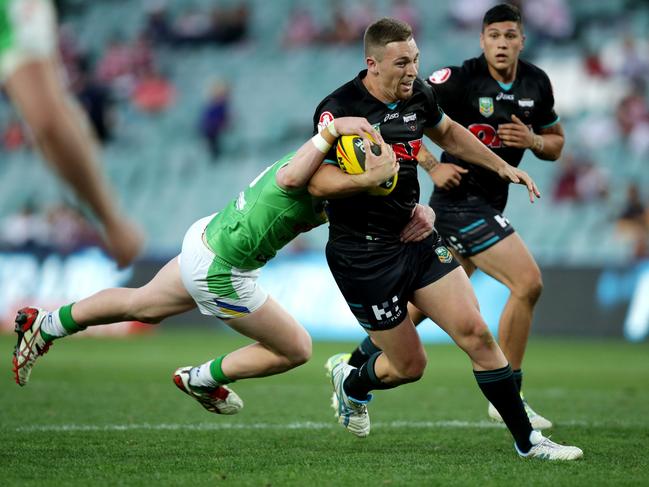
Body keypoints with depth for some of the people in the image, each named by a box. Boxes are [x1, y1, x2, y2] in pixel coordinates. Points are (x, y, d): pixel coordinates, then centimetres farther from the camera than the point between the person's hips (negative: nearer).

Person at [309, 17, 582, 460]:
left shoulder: (418, 93, 3)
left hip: (416, 237, 6)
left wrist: (502, 166, 21)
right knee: (410, 365, 2)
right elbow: (319, 183, -25)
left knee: (476, 332, -6)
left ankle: (527, 440, 3)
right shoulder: (339, 108, -18)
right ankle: (350, 382, 37)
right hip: (364, 254, -6)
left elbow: (447, 132, 25)